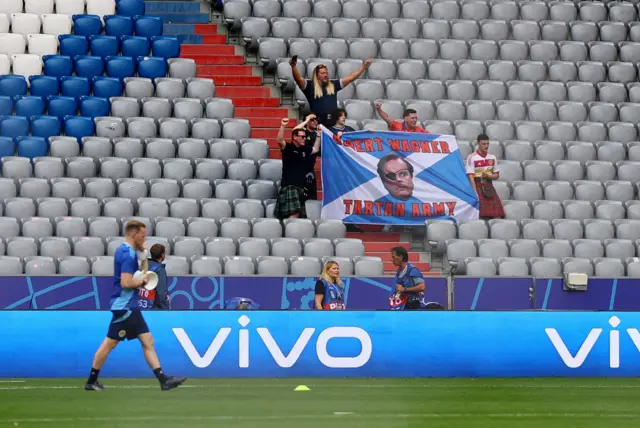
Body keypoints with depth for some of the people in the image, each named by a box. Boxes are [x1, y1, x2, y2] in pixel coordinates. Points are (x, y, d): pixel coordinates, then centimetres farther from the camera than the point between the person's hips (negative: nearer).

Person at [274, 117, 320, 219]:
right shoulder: (288, 148, -4)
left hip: (300, 186, 8)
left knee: (300, 215, 7)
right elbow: (279, 140, -23)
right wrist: (283, 126, -36)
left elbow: (315, 149, 35)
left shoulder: (304, 150, 17)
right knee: (294, 213, -24)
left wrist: (318, 135, 28)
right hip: (289, 186, -8)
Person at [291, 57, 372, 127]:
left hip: (333, 123, 4)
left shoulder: (333, 84, 13)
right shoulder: (310, 86, 1)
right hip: (318, 124, -4)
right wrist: (293, 67, -31)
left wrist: (364, 66, 15)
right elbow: (298, 79, -14)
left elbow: (351, 78, 17)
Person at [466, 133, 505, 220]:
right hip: (478, 186, -5)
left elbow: (496, 175, 15)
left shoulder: (492, 157, 10)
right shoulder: (472, 158, -6)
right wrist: (475, 193, -19)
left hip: (489, 187, 5)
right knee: (482, 216, -10)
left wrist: (488, 176, -8)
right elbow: (471, 176, -11)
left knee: (497, 216, -3)